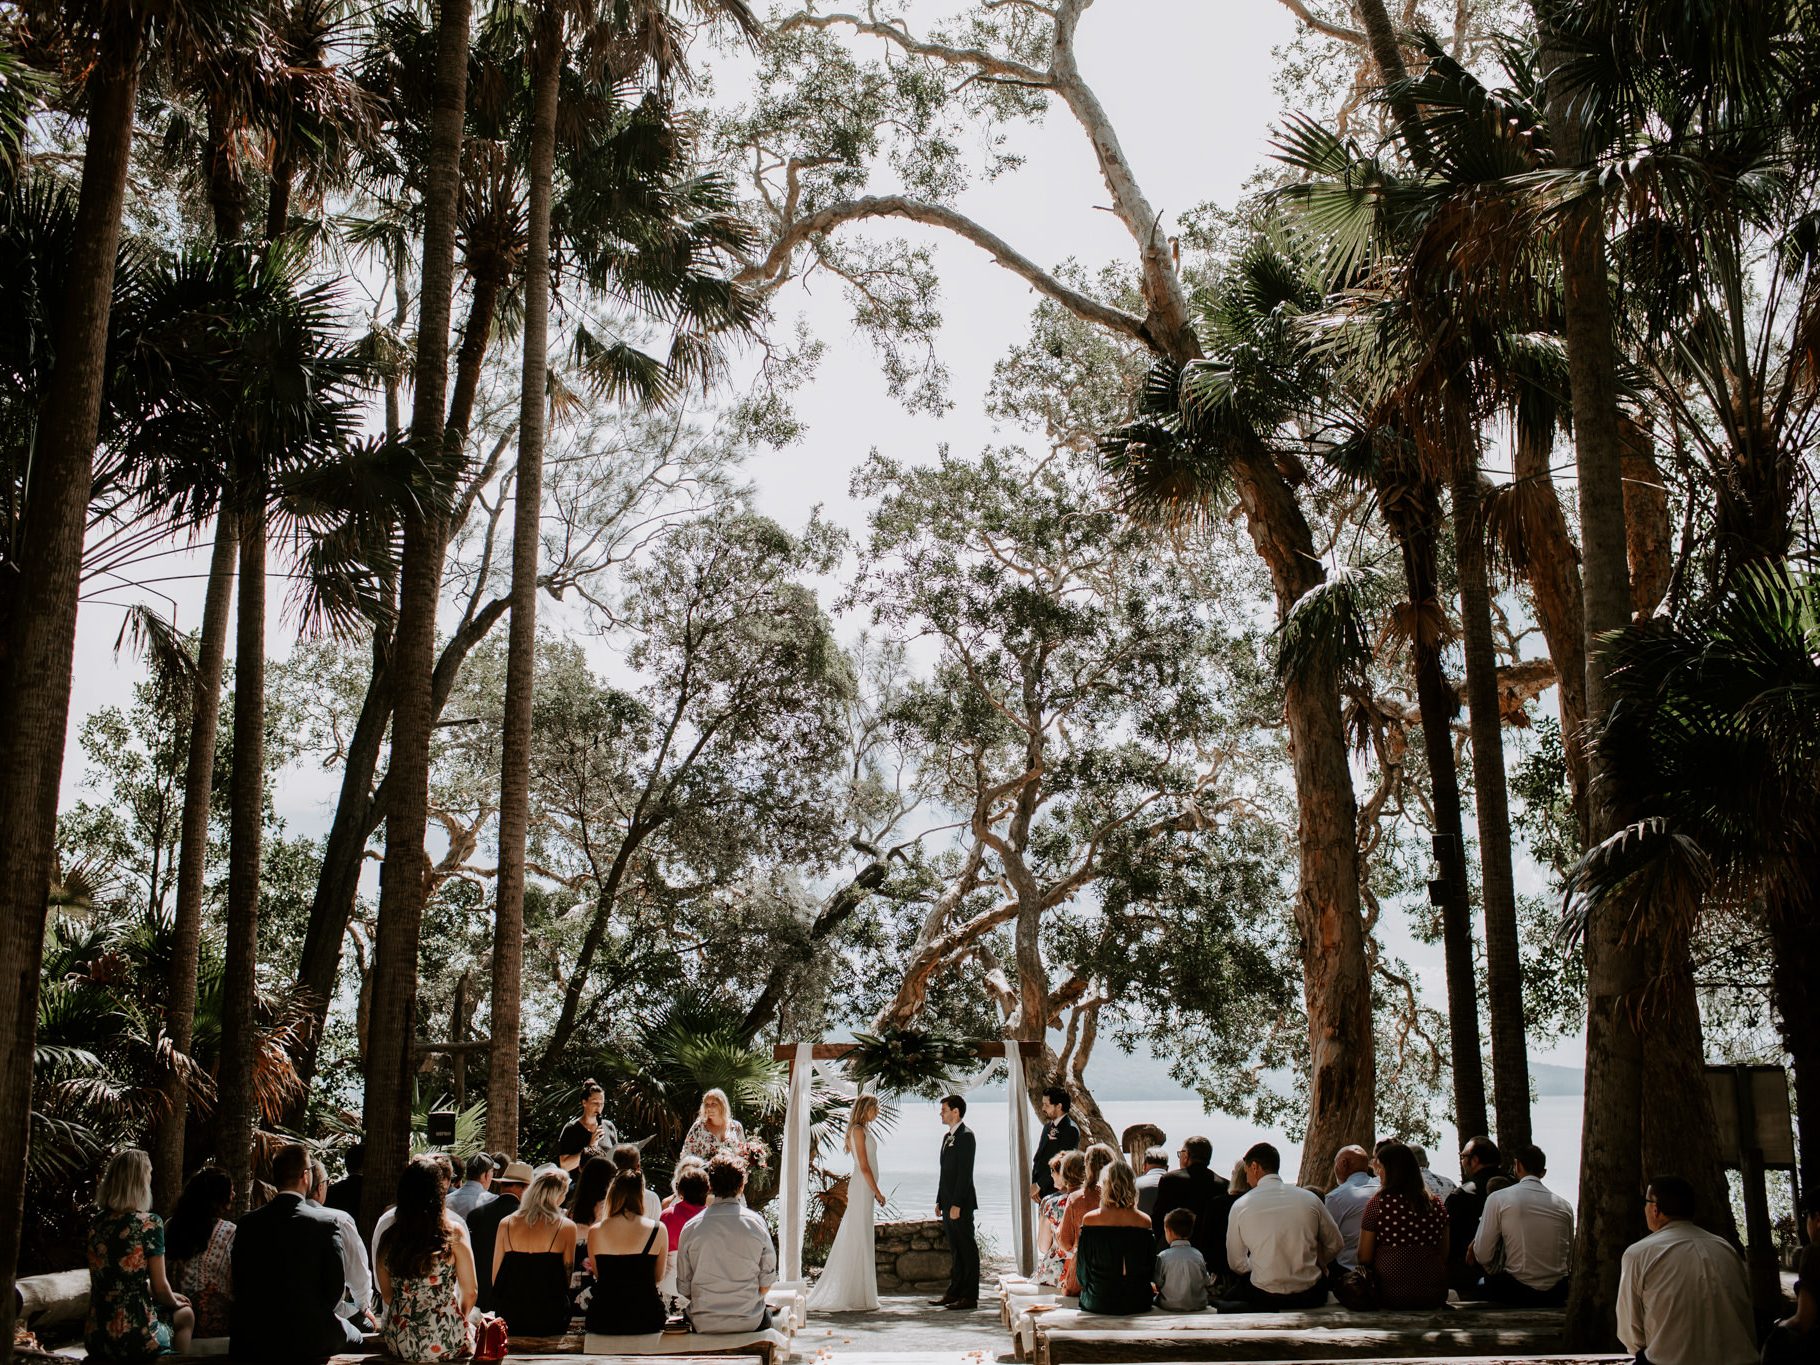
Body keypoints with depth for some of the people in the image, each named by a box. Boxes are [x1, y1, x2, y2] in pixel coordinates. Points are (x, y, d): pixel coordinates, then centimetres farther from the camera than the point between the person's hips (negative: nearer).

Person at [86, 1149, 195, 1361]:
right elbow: (159, 1287, -10)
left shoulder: (97, 1222, 6)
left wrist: (170, 1297, 24)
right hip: (132, 1338, -6)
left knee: (184, 1315, 29)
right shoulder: (149, 1224, -14)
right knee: (184, 1316, 26)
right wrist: (174, 1302, 13)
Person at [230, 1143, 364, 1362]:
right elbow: (337, 1286, -7)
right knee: (353, 1337, 24)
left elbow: (239, 1283, 3)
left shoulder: (247, 1223, -2)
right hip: (311, 1339, -3)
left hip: (255, 1341, 3)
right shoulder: (326, 1222, -11)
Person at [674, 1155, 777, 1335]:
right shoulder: (756, 1223, -9)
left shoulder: (691, 1227, -8)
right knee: (766, 1315, 31)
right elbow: (766, 1282, -3)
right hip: (750, 1322, 0)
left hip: (704, 1324, 0)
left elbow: (684, 1288, -2)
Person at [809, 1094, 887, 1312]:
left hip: (865, 1188, 10)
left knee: (860, 1240, 12)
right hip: (862, 1188, -10)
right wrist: (877, 1192, -14)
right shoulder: (858, 1131, -13)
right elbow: (864, 1166, -16)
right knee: (859, 1239, -6)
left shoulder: (864, 1130, 16)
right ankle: (855, 1297, -3)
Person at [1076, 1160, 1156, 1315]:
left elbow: (1082, 1273, -3)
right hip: (1139, 1303, 1)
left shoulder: (1090, 1219, -9)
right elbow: (1151, 1270, 4)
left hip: (1099, 1303, -1)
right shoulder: (1144, 1221, -5)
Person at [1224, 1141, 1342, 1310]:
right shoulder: (1309, 1198, 0)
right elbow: (1335, 1245, 12)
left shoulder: (1240, 1206, -3)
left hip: (1264, 1299, -1)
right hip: (1311, 1298, 1)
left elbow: (1237, 1264, 3)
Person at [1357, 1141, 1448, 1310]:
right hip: (1435, 1295, 5)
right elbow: (1444, 1255, 15)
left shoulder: (1377, 1203, -5)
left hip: (1390, 1295, -5)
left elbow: (1364, 1258, -1)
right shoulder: (1437, 1203, 6)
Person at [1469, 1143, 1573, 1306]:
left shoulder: (1498, 1198, -4)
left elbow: (1483, 1256, -5)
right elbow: (1569, 1262, 13)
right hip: (1558, 1296, 4)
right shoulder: (1565, 1205, 6)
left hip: (1517, 1293, -4)